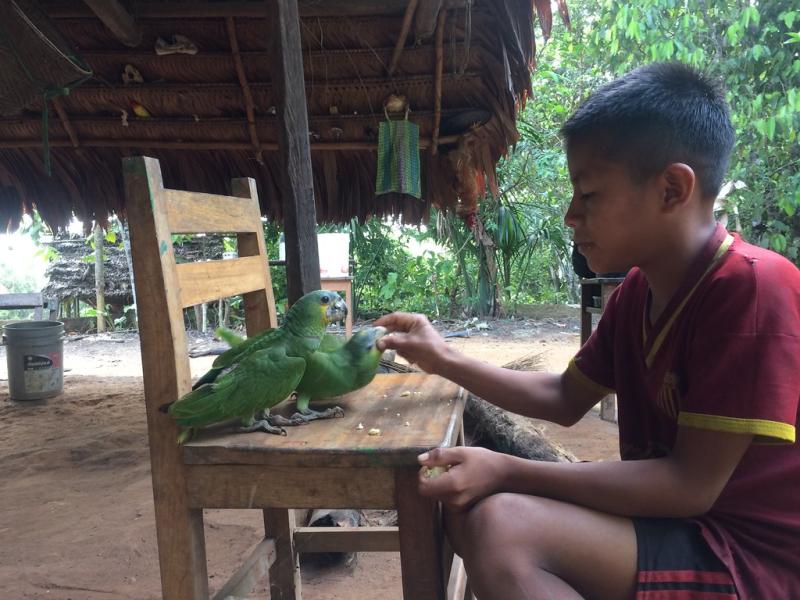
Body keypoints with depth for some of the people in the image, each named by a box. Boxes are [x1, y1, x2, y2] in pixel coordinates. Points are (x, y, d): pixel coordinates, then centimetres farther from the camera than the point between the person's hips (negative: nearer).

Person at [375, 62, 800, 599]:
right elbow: (565, 400, 12)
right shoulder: (637, 288, 4)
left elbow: (691, 485, -23)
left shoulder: (751, 287, -23)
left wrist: (506, 472, -24)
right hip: (669, 514, 8)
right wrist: (445, 360, 5)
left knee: (501, 527, -27)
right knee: (470, 506, -1)